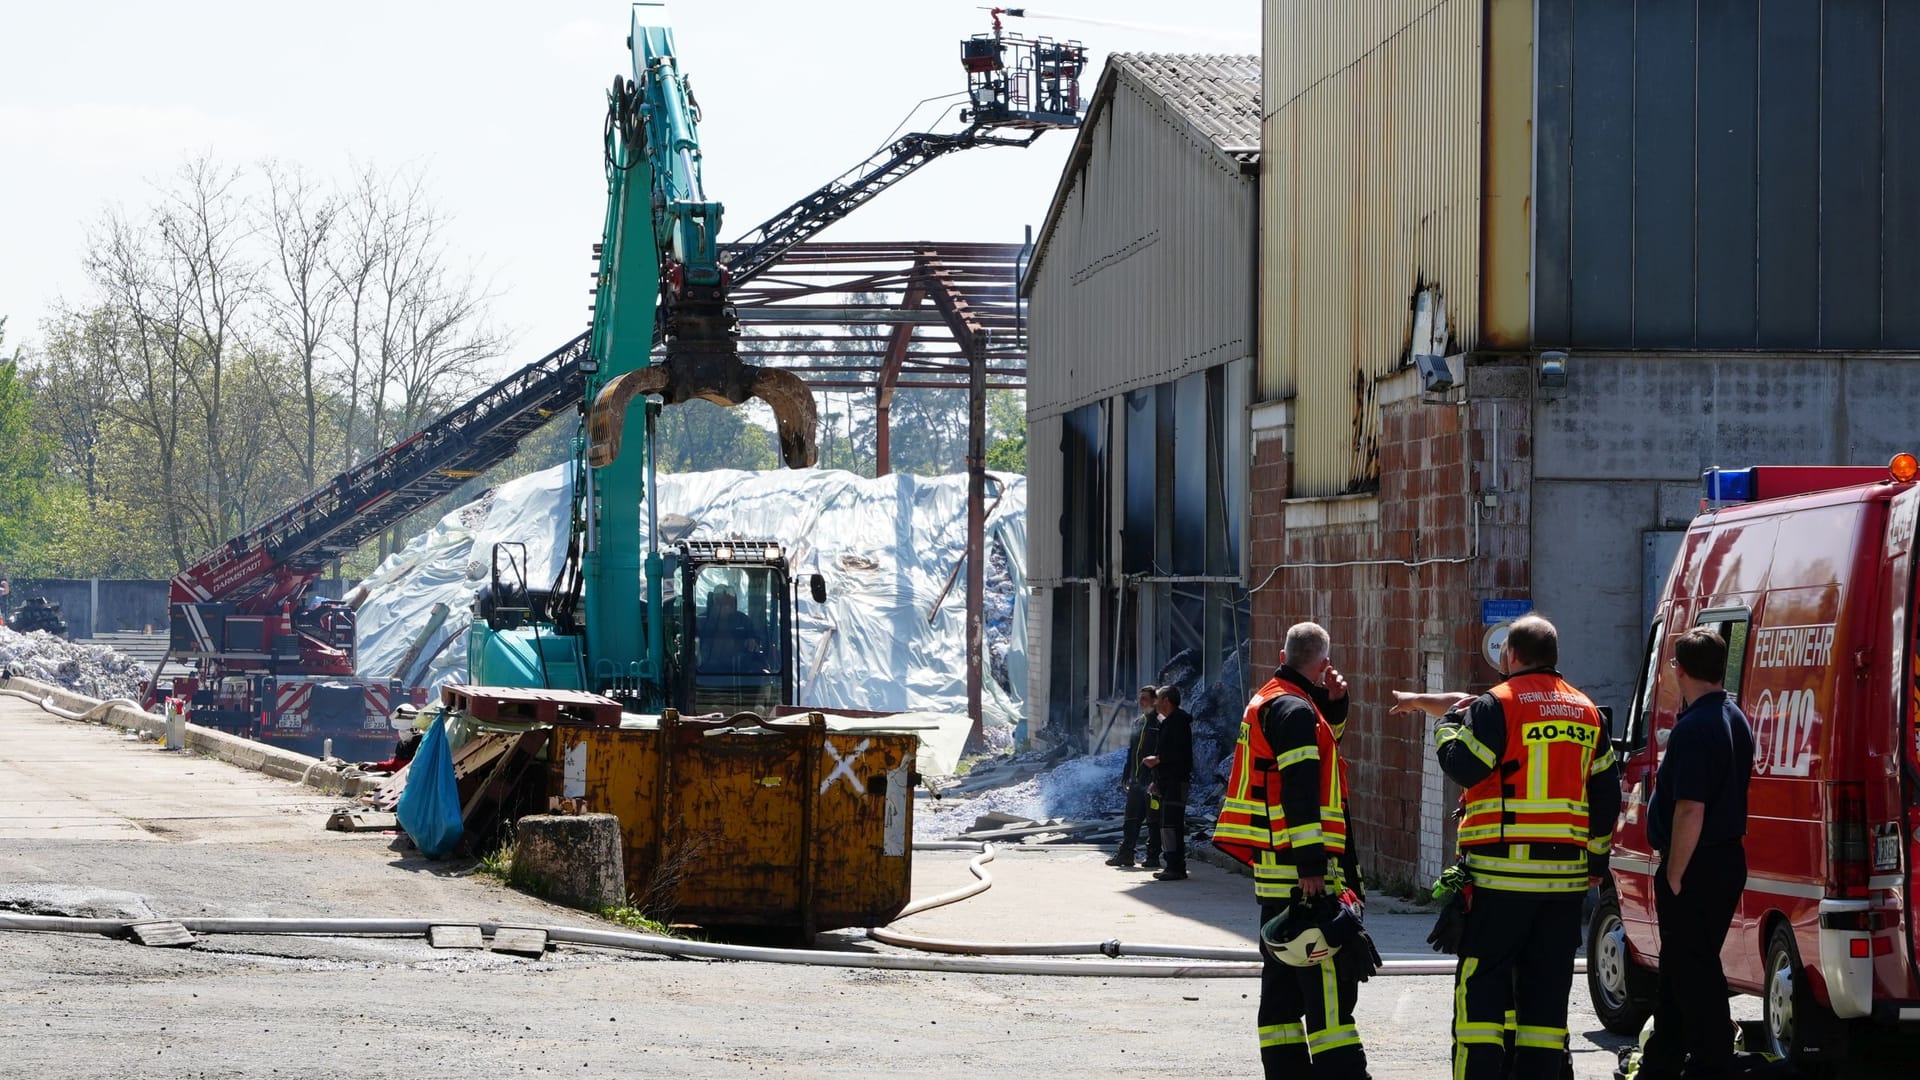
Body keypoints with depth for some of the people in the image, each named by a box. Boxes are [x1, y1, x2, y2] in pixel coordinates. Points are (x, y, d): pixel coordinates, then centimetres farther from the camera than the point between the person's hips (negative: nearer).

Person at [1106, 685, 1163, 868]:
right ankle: (1125, 854, 13)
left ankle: (1153, 856, 4)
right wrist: (1126, 777, 19)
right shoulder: (1138, 723, 17)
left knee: (1153, 821, -1)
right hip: (1136, 781, 8)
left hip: (1152, 781, -8)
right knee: (1131, 820, 9)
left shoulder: (1160, 724, -8)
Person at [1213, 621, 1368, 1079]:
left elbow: (1319, 744, 31)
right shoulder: (1296, 710, -14)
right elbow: (1299, 791, -22)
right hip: (1303, 872, -10)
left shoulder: (1271, 701, 16)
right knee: (1328, 978, -13)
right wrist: (1311, 865, -25)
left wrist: (1333, 703, 13)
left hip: (1276, 871, 10)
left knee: (1284, 980, 14)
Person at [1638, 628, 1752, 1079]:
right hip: (1727, 859, 10)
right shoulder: (1734, 719, 12)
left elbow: (1691, 810, -24)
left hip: (1697, 869, -10)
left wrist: (1674, 877, -18)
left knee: (1692, 971, -4)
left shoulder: (1694, 728, -20)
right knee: (1681, 968, 19)